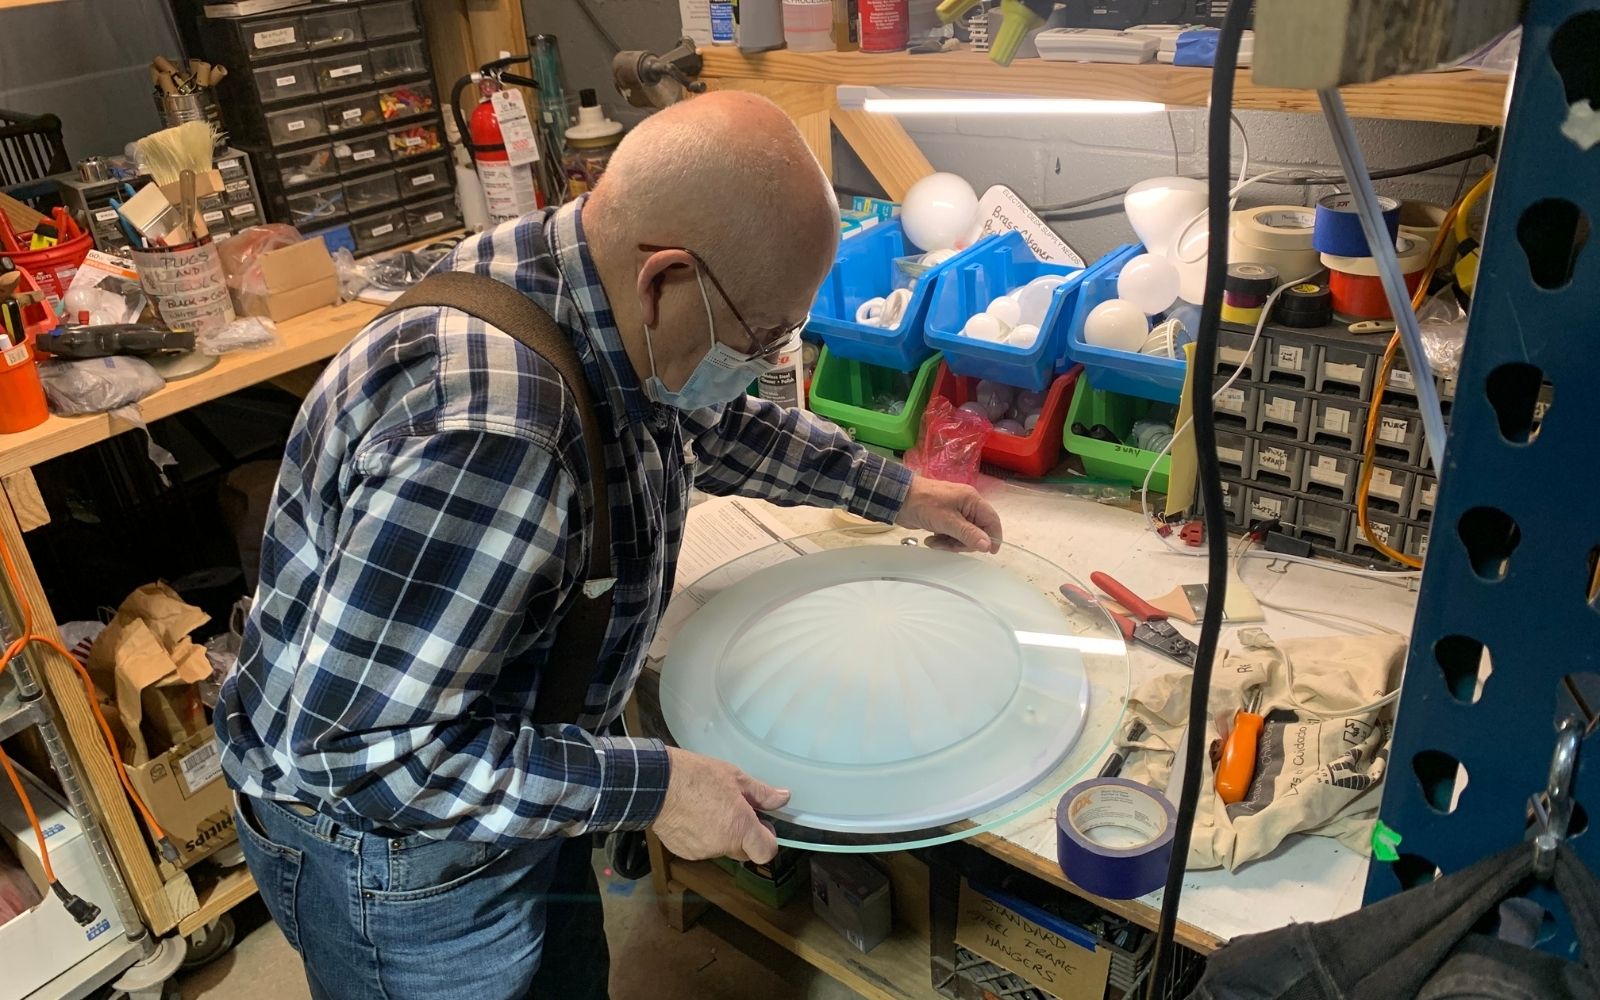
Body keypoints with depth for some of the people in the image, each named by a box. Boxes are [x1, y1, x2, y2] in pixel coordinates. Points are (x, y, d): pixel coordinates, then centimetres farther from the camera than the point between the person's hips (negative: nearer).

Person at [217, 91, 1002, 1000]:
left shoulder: (601, 294, -11)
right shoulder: (488, 440, -39)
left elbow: (711, 422, 10)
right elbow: (357, 747, -33)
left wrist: (888, 489, 11)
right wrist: (647, 787, -28)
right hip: (396, 857, -7)